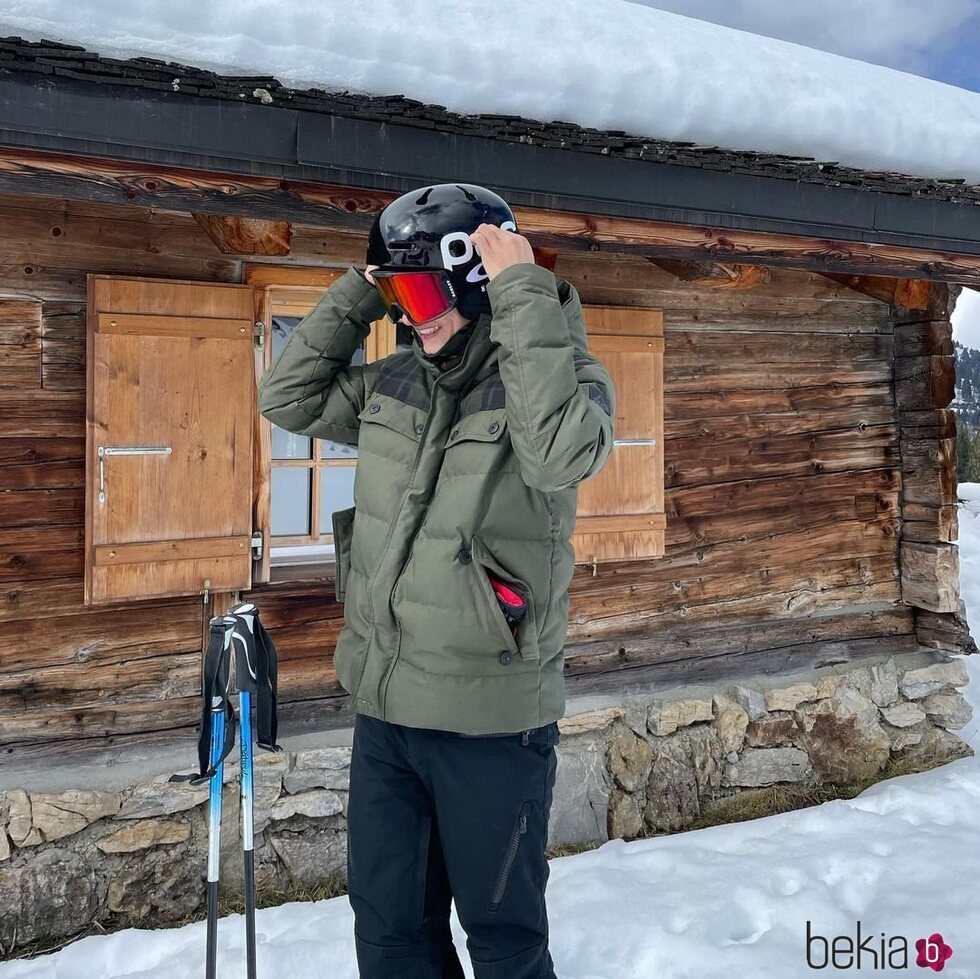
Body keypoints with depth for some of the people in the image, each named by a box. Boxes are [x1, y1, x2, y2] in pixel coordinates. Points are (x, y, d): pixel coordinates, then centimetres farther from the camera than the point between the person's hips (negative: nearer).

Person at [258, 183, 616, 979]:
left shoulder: (562, 373, -11)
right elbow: (289, 398, 11)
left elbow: (562, 454, -31)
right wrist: (359, 292, 3)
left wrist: (524, 293, -27)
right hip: (383, 711, 6)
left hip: (492, 722, -6)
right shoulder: (395, 386, 6)